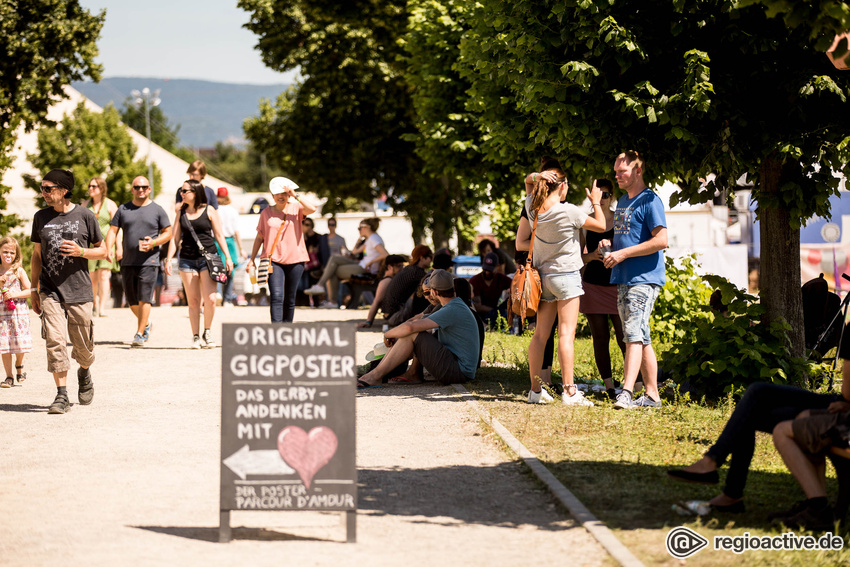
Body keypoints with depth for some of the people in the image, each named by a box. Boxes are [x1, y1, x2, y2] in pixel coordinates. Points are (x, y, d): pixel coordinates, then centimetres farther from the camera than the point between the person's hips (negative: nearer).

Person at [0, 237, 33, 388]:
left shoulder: (19, 271, 0)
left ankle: (19, 366, 28)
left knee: (19, 344, -1)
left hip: (18, 311, -2)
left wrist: (15, 294, -14)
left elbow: (29, 290, -1)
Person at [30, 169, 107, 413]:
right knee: (54, 341, -13)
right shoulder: (41, 217, 7)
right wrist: (33, 289, 11)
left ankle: (84, 373, 39)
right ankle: (62, 395, -9)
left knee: (83, 346, 6)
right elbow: (36, 255, 15)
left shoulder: (85, 216, 0)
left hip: (79, 290, -1)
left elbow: (103, 250, 6)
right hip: (50, 290, 1)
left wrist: (81, 251, -13)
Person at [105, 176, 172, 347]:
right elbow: (113, 230, 8)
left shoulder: (157, 210, 4)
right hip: (127, 262, 3)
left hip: (149, 261, -3)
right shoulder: (123, 209, 10)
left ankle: (140, 334, -5)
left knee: (144, 299, -11)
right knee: (132, 301, 8)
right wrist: (109, 248, -10)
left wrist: (153, 242, -12)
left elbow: (168, 233, 6)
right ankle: (146, 324, 33)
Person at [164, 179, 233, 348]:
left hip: (208, 259, -2)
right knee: (193, 301, 2)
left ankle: (207, 332, 10)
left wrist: (228, 257, -3)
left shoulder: (209, 211, 2)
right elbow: (174, 238, 9)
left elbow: (219, 235, 3)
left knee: (210, 299, -11)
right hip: (187, 260, 3)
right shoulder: (181, 213, 9)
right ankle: (196, 337, 8)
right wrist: (168, 259, -1)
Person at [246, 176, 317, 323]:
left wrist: (295, 196, -16)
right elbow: (260, 237, 12)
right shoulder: (266, 213, 8)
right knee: (276, 296, -15)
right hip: (273, 260, -1)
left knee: (290, 299, 8)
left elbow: (312, 209, -16)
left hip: (295, 260, 1)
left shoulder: (296, 209, 5)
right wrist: (252, 259, 9)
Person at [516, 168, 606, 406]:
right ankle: (569, 391, -9)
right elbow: (601, 226, -4)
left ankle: (535, 390, 14)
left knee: (541, 334, 10)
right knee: (566, 333, -6)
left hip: (543, 276, 6)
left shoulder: (532, 208, -2)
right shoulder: (569, 212, -15)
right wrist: (595, 202, 13)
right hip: (566, 275, -6)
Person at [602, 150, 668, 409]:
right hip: (624, 280, 9)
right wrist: (610, 246, 9)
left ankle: (626, 393, -24)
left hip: (644, 279, -9)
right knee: (641, 339, 9)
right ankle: (652, 395, 12)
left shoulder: (650, 201, -8)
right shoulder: (622, 202, 20)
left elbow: (661, 240, -17)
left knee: (634, 334, -17)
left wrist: (623, 253, -17)